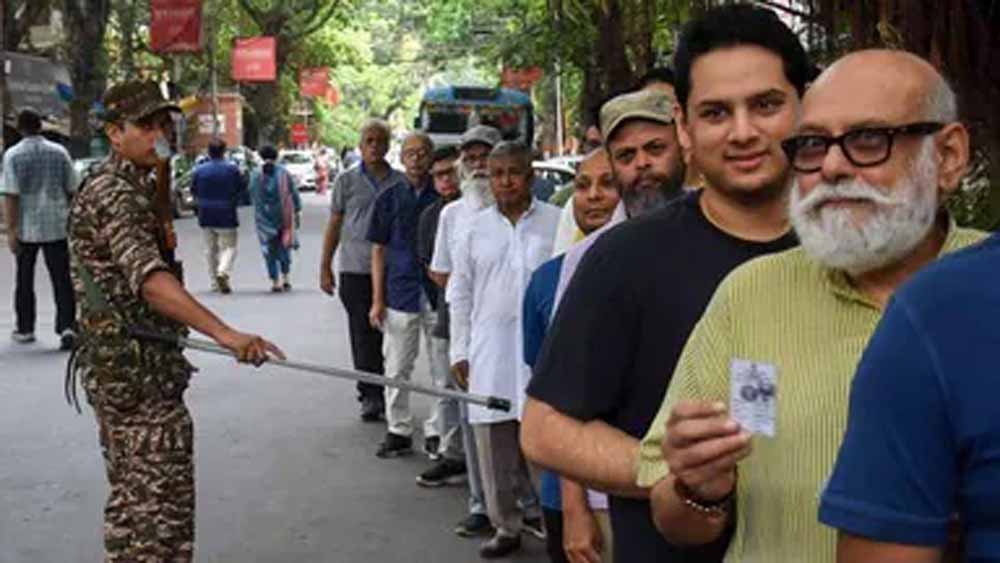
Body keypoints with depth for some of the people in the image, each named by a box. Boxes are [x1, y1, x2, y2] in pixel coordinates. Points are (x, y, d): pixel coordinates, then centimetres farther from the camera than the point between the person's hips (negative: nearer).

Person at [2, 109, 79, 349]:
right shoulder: (59, 152, 1)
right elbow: (72, 190, 5)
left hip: (26, 228, -1)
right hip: (57, 227, 1)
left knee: (25, 280, 13)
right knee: (61, 279, 1)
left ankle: (25, 329, 22)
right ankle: (67, 326, -12)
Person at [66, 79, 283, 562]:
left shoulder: (136, 187, 15)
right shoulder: (113, 193, -18)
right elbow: (149, 278, -34)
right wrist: (224, 334, -45)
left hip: (118, 370, 11)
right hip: (135, 372, -11)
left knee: (132, 496, 17)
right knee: (162, 503, -7)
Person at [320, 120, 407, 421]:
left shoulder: (401, 182, 7)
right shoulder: (347, 180, 5)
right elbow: (334, 225, 7)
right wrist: (325, 268, 4)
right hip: (355, 269, -1)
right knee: (363, 334, -1)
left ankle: (386, 395, 15)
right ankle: (370, 395, 5)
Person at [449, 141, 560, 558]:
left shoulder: (555, 222, 1)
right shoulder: (476, 226, 10)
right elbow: (460, 293, 12)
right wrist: (459, 350, 8)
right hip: (489, 350, 3)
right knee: (494, 442, 7)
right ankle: (507, 526, 21)